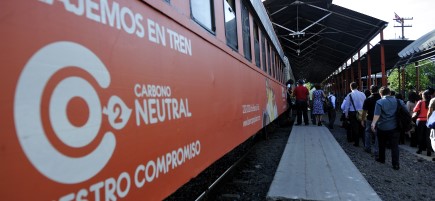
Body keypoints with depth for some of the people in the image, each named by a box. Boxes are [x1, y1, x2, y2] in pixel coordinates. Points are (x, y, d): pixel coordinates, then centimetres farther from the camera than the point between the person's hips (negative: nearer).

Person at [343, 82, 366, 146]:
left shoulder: (349, 95, -10)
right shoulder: (362, 94, -1)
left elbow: (347, 106, -7)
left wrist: (346, 114, 4)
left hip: (353, 113, -3)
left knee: (355, 128, 6)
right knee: (362, 128, 12)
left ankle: (356, 143, 12)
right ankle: (365, 142, 16)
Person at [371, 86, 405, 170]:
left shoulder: (379, 102, -10)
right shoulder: (398, 101, 2)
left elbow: (377, 115, -20)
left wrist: (373, 123, -20)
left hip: (382, 127, -2)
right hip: (394, 127, 2)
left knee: (382, 144, 17)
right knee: (395, 146, 3)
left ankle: (381, 159, 32)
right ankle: (396, 164, 1)